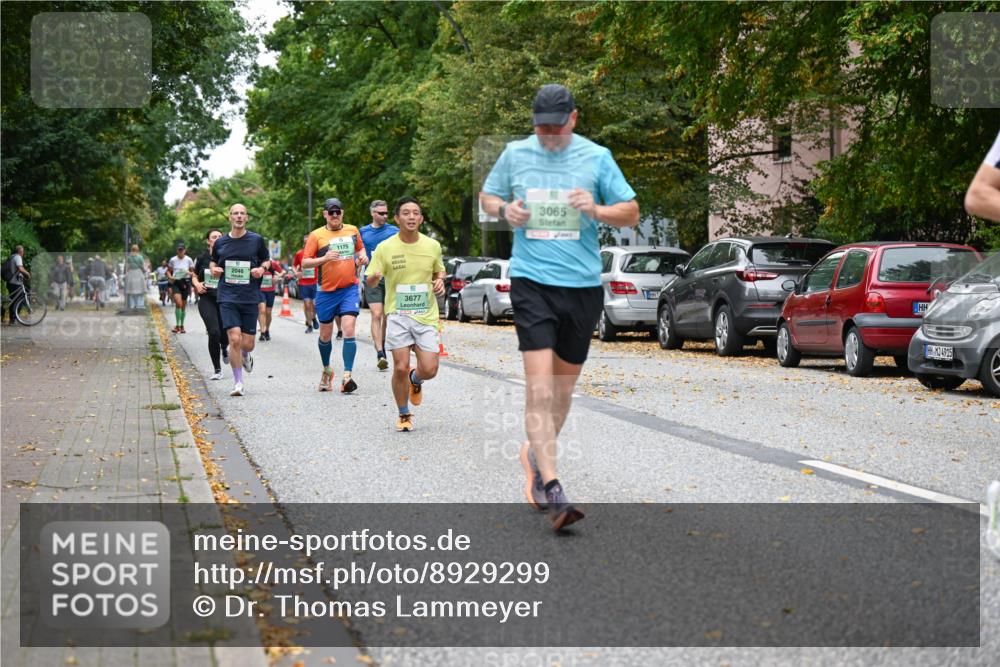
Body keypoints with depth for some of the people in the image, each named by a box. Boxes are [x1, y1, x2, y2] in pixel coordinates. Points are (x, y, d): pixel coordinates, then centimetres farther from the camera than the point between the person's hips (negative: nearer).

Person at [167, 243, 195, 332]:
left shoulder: (188, 260, 3)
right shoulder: (173, 260, 4)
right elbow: (168, 271, 12)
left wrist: (189, 273, -14)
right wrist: (170, 277, -8)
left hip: (185, 282, 1)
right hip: (176, 282, -1)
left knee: (183, 305, 7)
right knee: (178, 303, -19)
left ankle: (182, 326, 21)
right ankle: (177, 325, -14)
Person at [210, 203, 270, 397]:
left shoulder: (256, 240, 3)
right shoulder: (220, 242, 6)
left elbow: (267, 260, 16)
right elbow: (213, 262, 22)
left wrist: (262, 269, -6)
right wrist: (214, 269, -1)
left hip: (250, 298, 1)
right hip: (228, 297, 0)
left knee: (247, 343, 2)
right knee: (234, 338, -14)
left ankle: (245, 355, 42)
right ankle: (238, 383, -2)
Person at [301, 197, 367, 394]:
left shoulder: (352, 230, 8)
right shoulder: (316, 235, -2)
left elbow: (360, 248, 26)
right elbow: (305, 262, -4)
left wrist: (362, 256, 4)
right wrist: (324, 258, -20)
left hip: (350, 289, 0)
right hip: (327, 291, 0)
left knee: (349, 331, -15)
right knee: (325, 335, 11)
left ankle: (347, 376, -17)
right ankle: (327, 370, 35)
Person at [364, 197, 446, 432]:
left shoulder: (432, 246, 3)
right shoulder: (385, 248, -4)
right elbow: (370, 282, -2)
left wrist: (440, 281, -3)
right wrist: (374, 277, -26)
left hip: (426, 316, 2)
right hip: (397, 315, -2)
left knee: (429, 370, -7)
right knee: (401, 368, -8)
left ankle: (415, 380, 32)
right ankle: (404, 415, 15)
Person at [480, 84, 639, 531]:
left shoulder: (596, 157, 3)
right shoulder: (515, 154, 6)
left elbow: (632, 214, 5)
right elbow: (487, 195, 21)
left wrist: (597, 210, -15)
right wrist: (504, 210, -2)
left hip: (583, 285, 1)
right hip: (531, 281, -1)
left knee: (564, 386, 13)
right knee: (539, 386, -14)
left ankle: (536, 453, 36)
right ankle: (550, 487, -16)